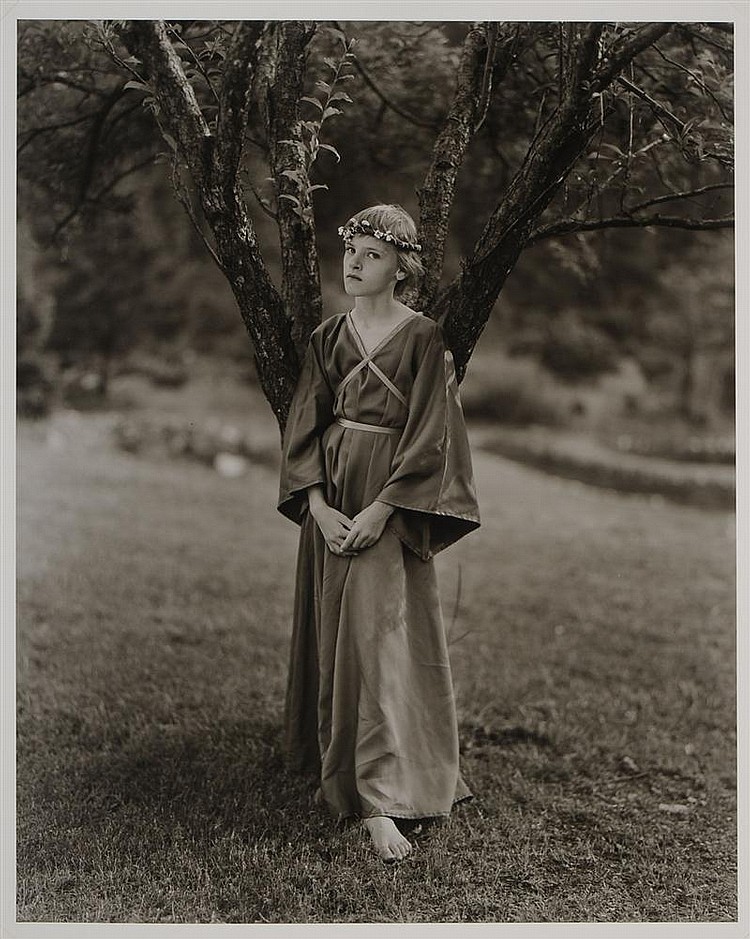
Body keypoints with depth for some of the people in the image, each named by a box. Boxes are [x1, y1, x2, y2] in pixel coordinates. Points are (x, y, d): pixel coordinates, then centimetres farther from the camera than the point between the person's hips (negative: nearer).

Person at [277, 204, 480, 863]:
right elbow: (304, 426, 5)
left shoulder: (423, 339, -5)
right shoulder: (328, 337, 9)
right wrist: (319, 505, -9)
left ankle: (380, 803, -12)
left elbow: (429, 437, -10)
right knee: (332, 636, 11)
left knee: (381, 639, -11)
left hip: (389, 504, -5)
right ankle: (336, 767, 27)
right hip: (330, 501, 5)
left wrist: (380, 510, -18)